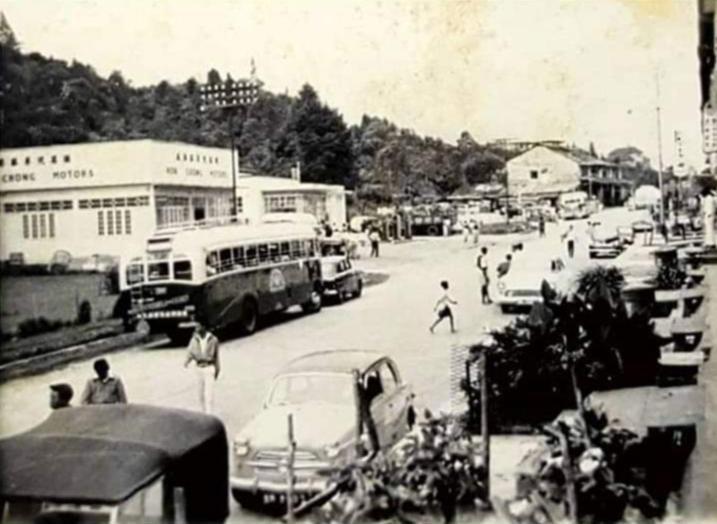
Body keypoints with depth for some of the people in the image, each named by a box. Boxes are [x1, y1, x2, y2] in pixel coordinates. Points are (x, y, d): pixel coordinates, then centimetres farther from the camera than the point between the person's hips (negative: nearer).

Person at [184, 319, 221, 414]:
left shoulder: (213, 339, -11)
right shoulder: (194, 339, -1)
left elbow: (216, 356, -5)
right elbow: (190, 352, -8)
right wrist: (187, 361, -25)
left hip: (209, 368, -4)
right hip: (199, 368, 4)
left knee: (209, 393, -8)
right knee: (201, 393, 11)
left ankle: (209, 415, -4)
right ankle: (204, 413, 24)